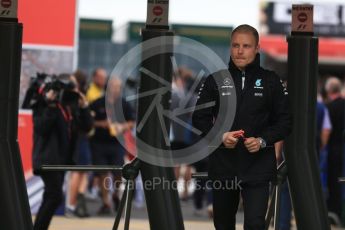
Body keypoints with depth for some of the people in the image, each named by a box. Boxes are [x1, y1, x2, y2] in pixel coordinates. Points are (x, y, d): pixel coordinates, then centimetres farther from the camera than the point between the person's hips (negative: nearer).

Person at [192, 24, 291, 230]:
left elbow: (285, 121, 2)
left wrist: (262, 141, -15)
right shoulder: (216, 80, 2)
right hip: (223, 166, 2)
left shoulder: (270, 81, 0)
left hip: (258, 167, -2)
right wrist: (219, 136, -12)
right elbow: (200, 118, 7)